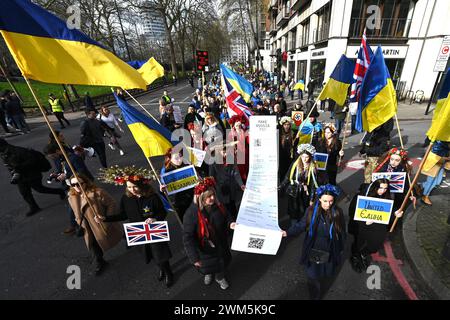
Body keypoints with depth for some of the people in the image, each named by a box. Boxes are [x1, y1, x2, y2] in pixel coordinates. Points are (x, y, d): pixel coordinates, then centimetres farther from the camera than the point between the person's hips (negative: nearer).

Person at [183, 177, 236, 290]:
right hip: (205, 249, -3)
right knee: (207, 265, 27)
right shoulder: (191, 214, -33)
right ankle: (209, 274, 65)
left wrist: (230, 223, -21)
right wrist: (194, 257, -28)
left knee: (221, 262, 28)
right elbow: (188, 238, -28)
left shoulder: (218, 205, -17)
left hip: (220, 245, 4)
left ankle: (220, 277, 63)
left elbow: (226, 216, 1)